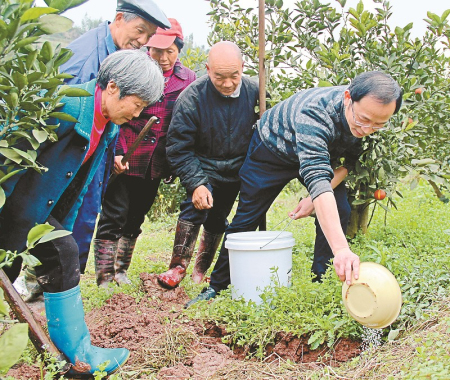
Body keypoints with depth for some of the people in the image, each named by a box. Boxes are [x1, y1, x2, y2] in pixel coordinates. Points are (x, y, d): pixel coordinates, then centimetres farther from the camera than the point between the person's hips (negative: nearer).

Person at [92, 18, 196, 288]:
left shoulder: (188, 79, 4)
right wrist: (117, 152, -16)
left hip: (156, 163, 4)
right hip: (124, 159, -3)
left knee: (136, 217, 14)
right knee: (114, 214, -5)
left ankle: (121, 270, 28)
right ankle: (104, 278, 3)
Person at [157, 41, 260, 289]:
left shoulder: (254, 91, -14)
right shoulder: (192, 97, -23)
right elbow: (179, 148, -20)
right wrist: (196, 184, -28)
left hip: (237, 169, 3)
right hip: (204, 166, -3)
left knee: (217, 221, 10)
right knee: (195, 206, -24)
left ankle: (200, 273, 26)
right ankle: (178, 266, -12)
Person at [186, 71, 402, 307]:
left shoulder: (371, 114, -24)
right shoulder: (313, 112, -45)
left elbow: (350, 160, -9)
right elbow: (317, 179, -56)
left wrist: (317, 198, -24)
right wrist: (341, 249, -65)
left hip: (321, 153, 5)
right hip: (273, 149, -5)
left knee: (339, 213, -11)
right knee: (246, 219, 0)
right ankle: (216, 286, 16)